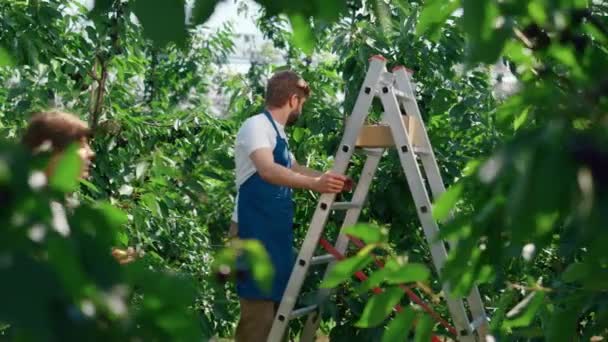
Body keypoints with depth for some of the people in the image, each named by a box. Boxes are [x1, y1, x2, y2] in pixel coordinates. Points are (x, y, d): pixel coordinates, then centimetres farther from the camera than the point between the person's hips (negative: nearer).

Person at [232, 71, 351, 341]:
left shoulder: (277, 132, 17)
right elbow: (267, 170, -29)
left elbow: (294, 169, 34)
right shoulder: (256, 126, -11)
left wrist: (331, 179, 34)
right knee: (259, 314, -11)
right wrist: (314, 184, -39)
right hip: (255, 232, -10)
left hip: (276, 231, 10)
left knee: (277, 307, 13)